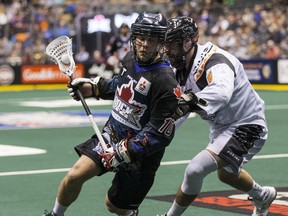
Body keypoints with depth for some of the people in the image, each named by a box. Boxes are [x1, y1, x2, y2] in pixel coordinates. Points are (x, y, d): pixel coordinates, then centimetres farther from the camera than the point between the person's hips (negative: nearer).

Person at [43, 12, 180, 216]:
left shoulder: (165, 82, -25)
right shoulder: (131, 59, -2)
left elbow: (159, 134, -25)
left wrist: (124, 152, -24)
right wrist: (93, 87, 13)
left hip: (140, 151, -6)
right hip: (111, 134, 6)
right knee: (75, 176, -5)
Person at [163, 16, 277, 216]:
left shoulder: (215, 61, -32)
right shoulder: (183, 68, -4)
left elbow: (222, 92, -54)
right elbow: (181, 108, 5)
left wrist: (191, 101, -71)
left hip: (246, 127, -10)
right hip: (221, 126, 10)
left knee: (195, 170, -24)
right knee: (225, 173, 33)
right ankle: (263, 196, 62)